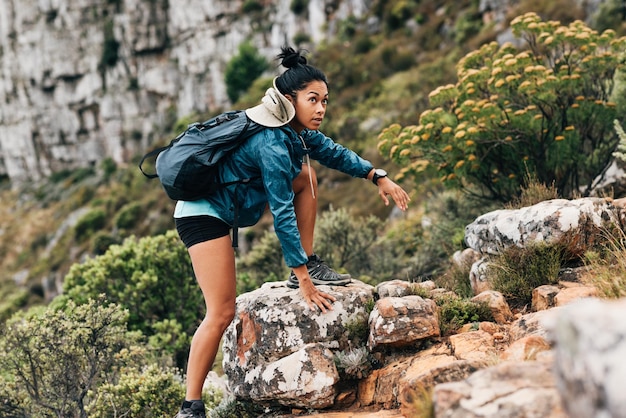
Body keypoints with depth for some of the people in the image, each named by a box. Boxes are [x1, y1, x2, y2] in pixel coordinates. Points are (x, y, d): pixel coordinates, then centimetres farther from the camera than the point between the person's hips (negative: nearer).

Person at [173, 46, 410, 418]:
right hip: (203, 212, -9)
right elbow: (282, 215, -27)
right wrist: (304, 282, -25)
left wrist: (379, 177, 10)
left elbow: (333, 152, 18)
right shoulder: (273, 144, -26)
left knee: (306, 177, 6)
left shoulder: (297, 129, 0)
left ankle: (311, 265, 7)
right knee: (223, 313, -14)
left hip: (230, 202, 9)